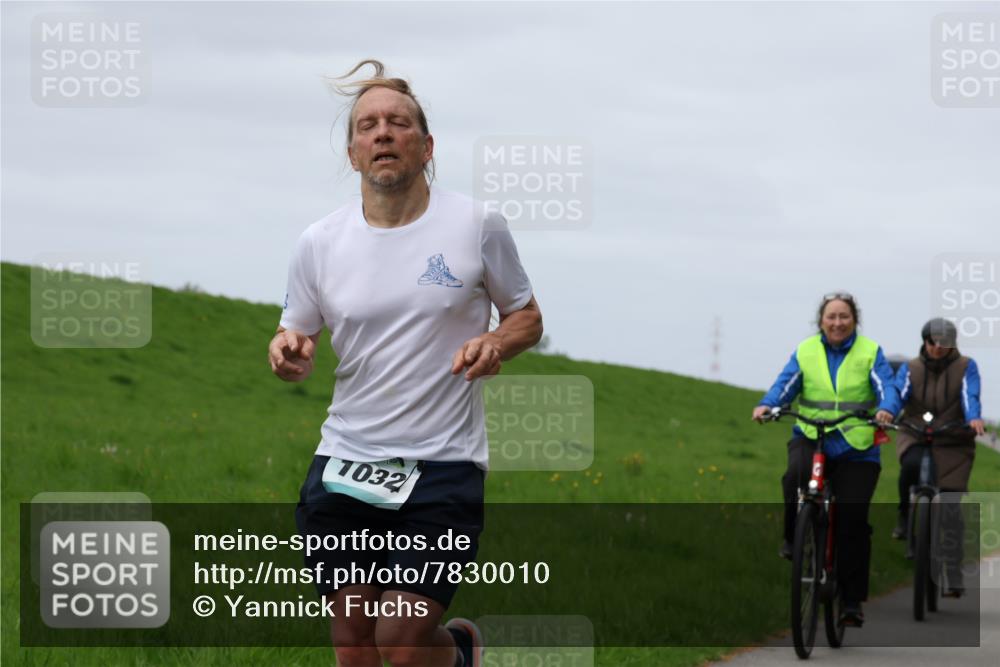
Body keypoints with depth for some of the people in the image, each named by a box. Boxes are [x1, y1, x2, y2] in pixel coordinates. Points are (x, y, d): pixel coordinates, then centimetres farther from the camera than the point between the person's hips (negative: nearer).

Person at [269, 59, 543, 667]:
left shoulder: (477, 225, -2)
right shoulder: (319, 242, 3)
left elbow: (527, 317, 9)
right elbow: (295, 346, 11)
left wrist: (495, 345, -14)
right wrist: (287, 352, -13)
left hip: (444, 464, -3)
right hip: (344, 462, 3)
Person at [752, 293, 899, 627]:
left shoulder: (870, 352, 3)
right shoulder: (805, 352, 6)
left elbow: (886, 387, -10)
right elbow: (785, 384, -3)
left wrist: (886, 409, -32)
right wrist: (766, 405, -25)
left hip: (855, 447, 0)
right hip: (810, 436, 0)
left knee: (853, 522, -4)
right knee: (797, 474, -35)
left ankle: (852, 600, 5)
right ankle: (794, 538, -9)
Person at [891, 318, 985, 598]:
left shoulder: (965, 367, -1)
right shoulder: (910, 369, 3)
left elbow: (970, 395, -17)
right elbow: (898, 392, -13)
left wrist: (974, 418, -39)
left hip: (952, 443, -1)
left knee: (949, 509, -7)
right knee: (912, 463, -36)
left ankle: (953, 577, -4)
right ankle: (905, 516, -9)